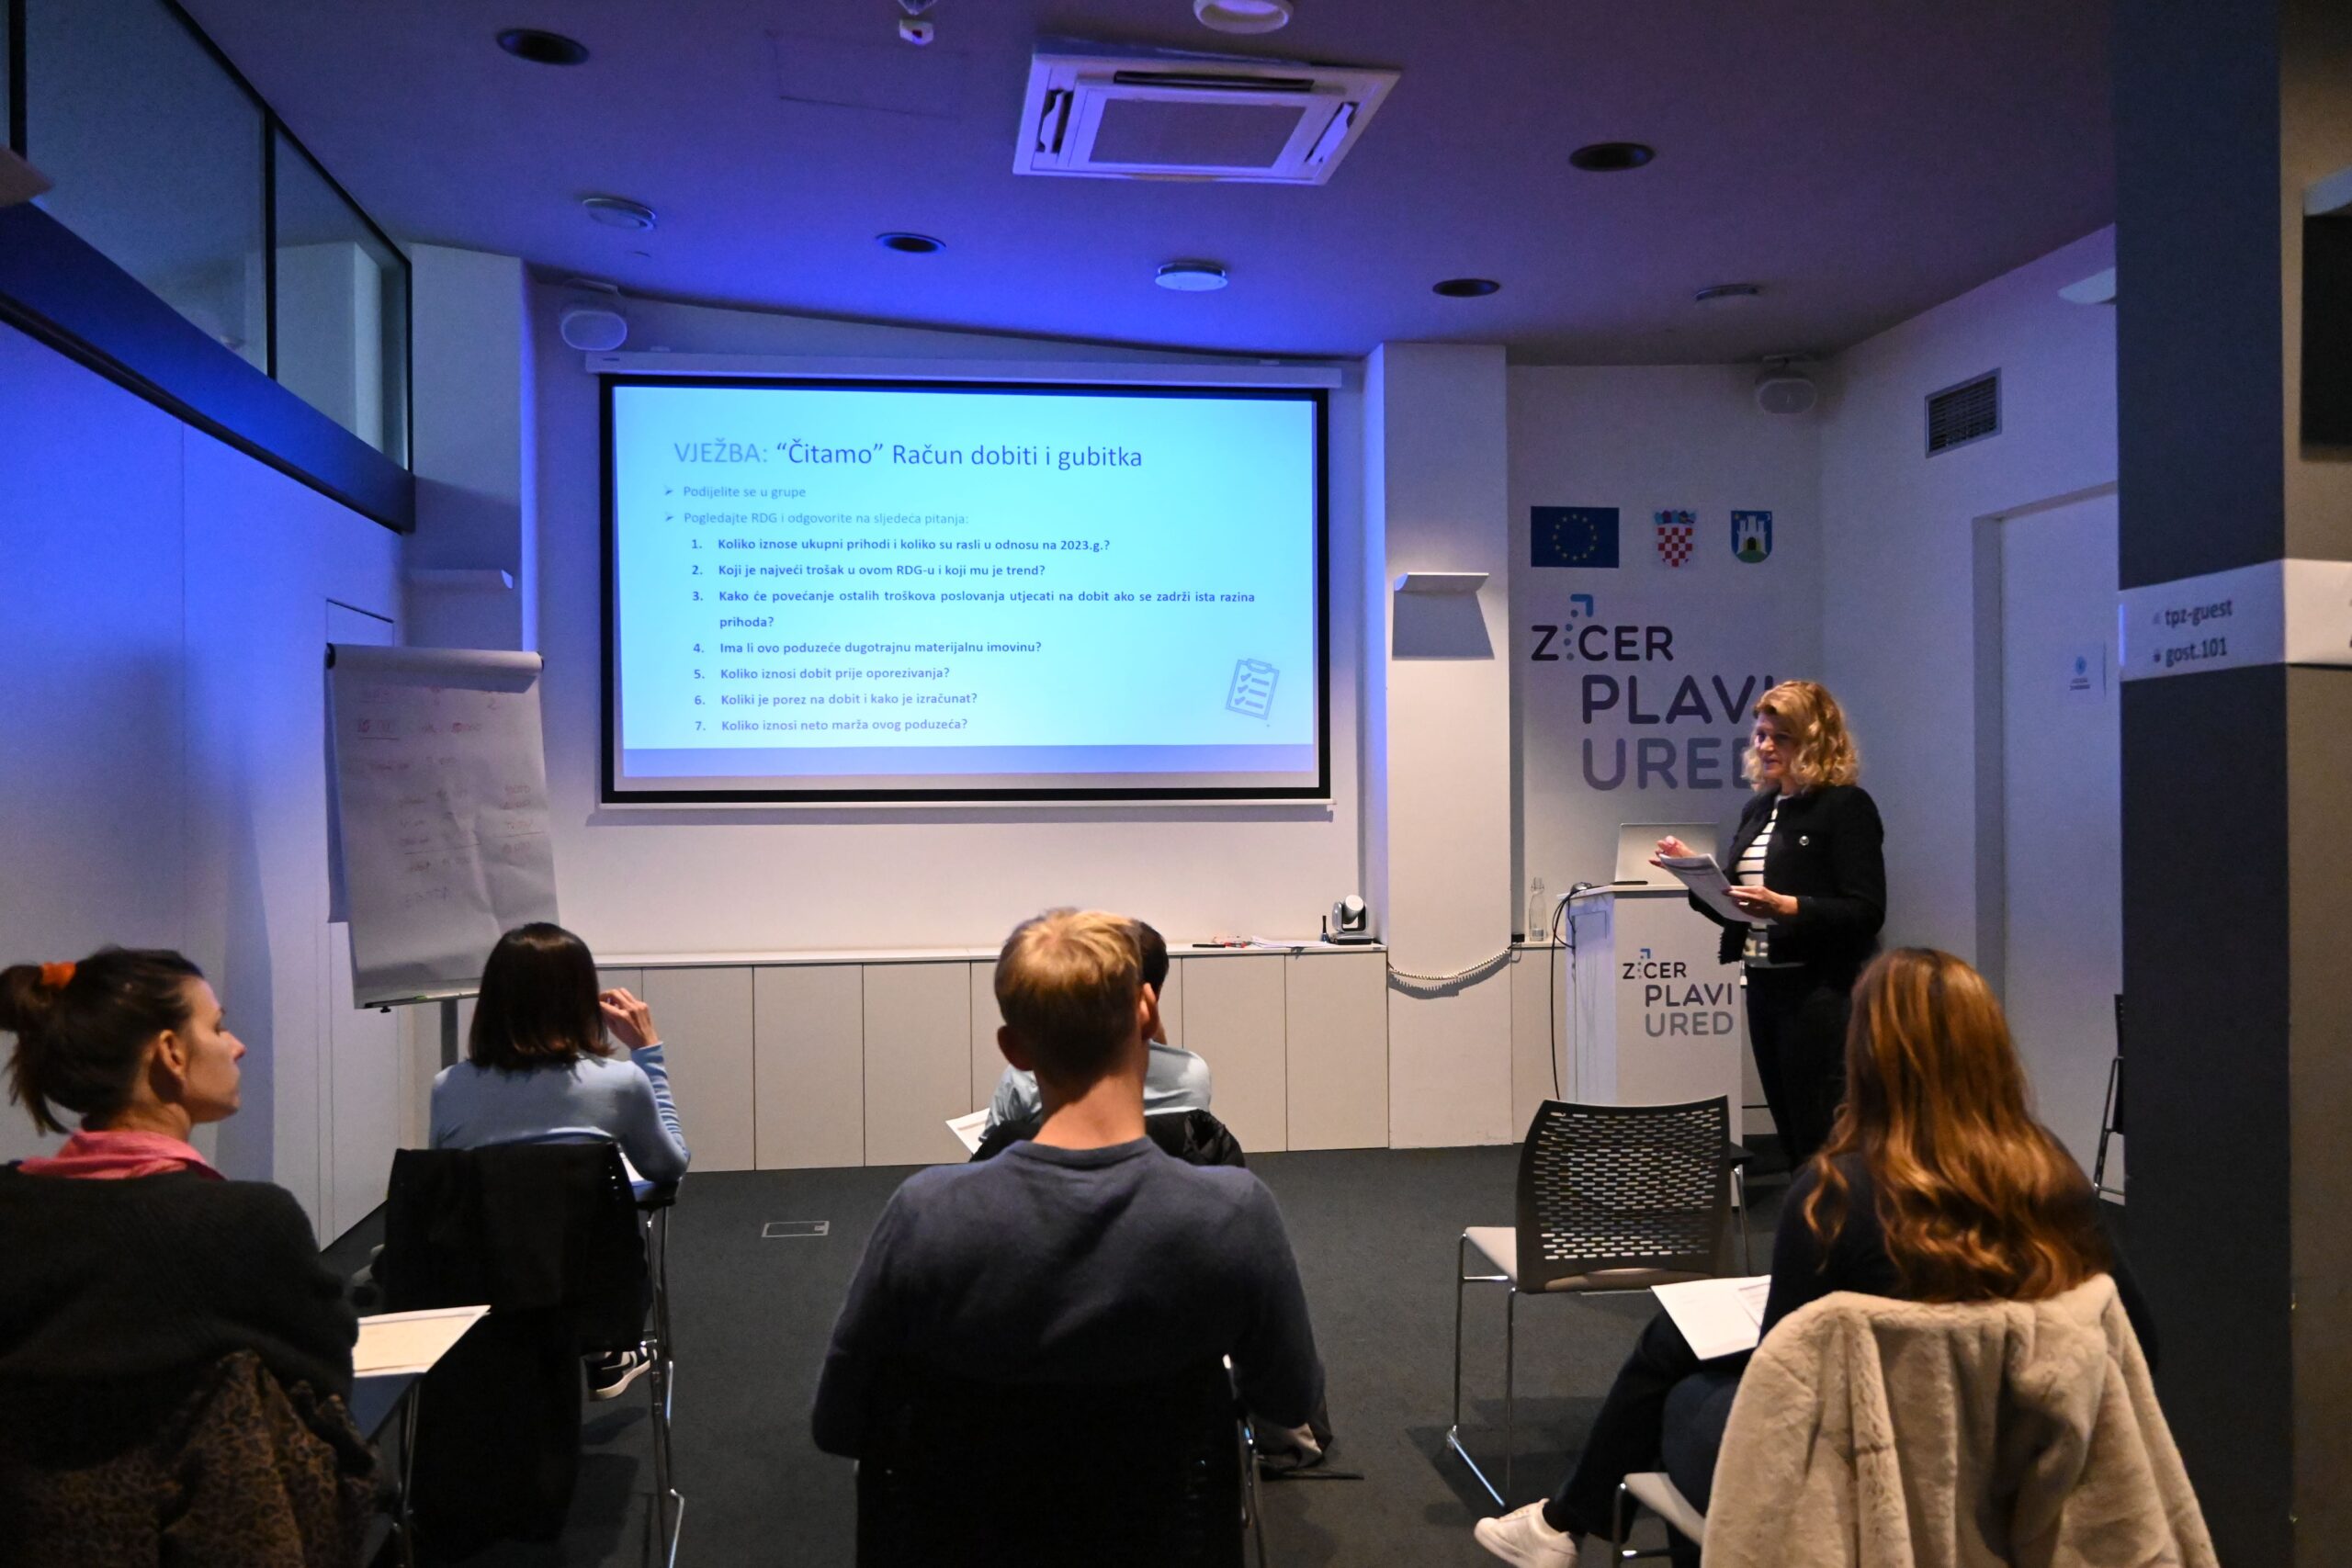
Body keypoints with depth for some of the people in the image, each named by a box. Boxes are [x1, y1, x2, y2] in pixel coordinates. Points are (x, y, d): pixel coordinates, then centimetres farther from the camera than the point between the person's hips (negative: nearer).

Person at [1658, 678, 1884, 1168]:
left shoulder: (1846, 806, -7)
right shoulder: (1757, 809, 14)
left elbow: (1866, 912, -14)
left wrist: (1788, 907, -26)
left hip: (1820, 990, -7)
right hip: (1763, 983, 7)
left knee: (1821, 1137, -4)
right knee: (1791, 1133, 12)